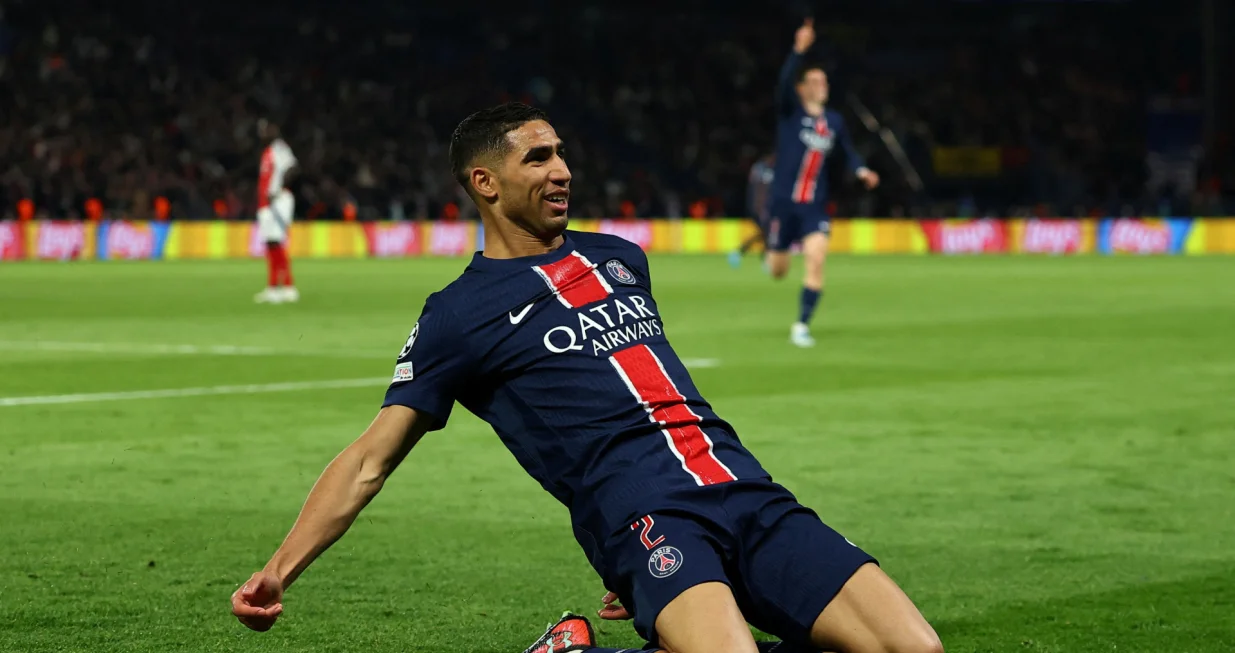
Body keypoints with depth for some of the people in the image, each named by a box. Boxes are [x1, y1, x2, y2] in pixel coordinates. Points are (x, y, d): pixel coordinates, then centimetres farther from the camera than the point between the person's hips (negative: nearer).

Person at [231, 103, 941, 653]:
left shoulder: (621, 259, 24)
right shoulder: (459, 315, 7)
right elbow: (370, 460, 4)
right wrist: (281, 570, -9)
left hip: (748, 492, 5)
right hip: (642, 513, -5)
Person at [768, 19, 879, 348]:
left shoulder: (834, 121, 7)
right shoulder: (790, 111, -5)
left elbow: (849, 151, 14)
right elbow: (784, 83, -23)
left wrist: (861, 170, -8)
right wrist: (799, 51, -35)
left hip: (815, 206, 2)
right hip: (784, 201, -2)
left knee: (816, 259, -20)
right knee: (778, 271, 7)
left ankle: (801, 326, -11)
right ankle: (772, 252, 48)